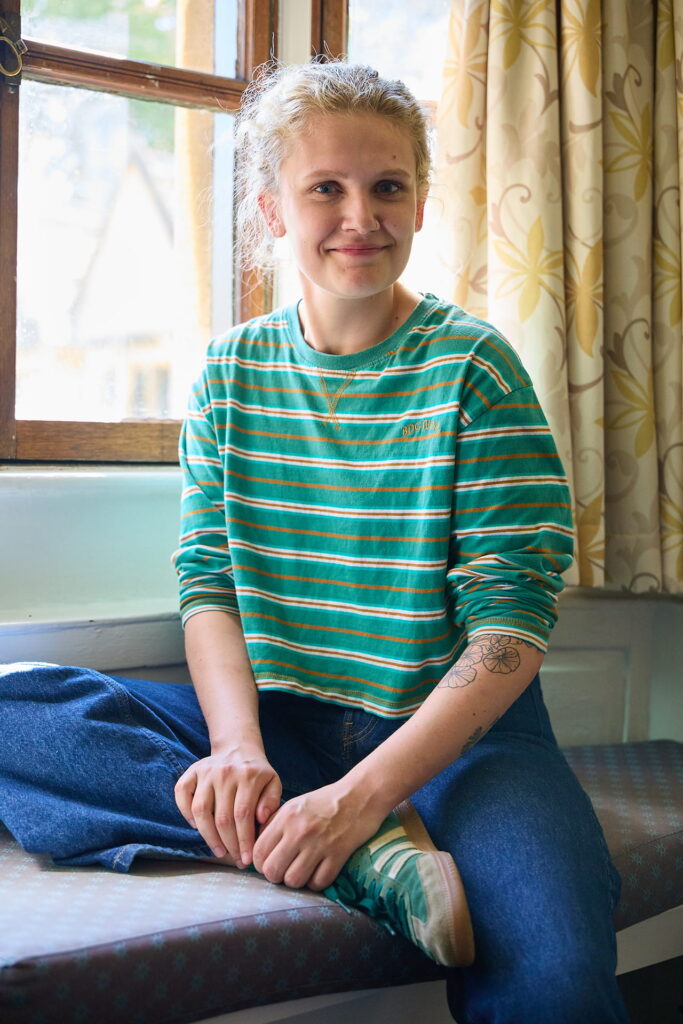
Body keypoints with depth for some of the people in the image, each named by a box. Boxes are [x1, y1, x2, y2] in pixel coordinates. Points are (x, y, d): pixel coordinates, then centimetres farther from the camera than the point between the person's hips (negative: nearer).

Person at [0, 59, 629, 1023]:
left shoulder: (474, 367, -5)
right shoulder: (231, 371, 7)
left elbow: (512, 627, -11)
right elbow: (207, 583, 1)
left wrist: (363, 792, -23)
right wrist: (239, 746, -19)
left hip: (456, 728, -5)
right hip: (276, 720, 6)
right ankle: (372, 856, -23)